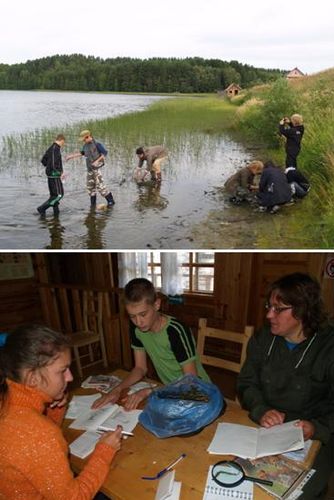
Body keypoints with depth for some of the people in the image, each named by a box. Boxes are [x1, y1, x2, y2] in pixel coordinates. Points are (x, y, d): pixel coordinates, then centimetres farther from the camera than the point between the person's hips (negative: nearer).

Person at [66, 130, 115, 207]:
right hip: (89, 168, 8)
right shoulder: (86, 145, 9)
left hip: (96, 167, -8)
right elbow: (82, 153, 25)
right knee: (90, 186, 9)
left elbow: (105, 152, -13)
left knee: (100, 185, -11)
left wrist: (97, 161, -20)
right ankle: (93, 204, 19)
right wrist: (71, 156, 25)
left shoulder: (97, 144, -13)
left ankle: (111, 201, -1)